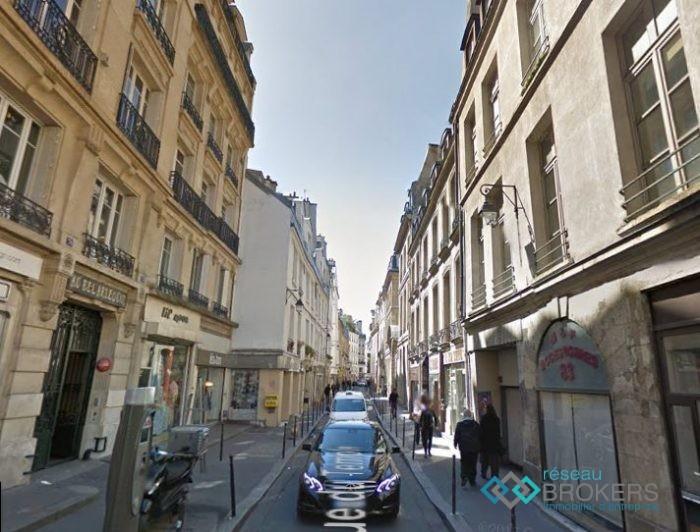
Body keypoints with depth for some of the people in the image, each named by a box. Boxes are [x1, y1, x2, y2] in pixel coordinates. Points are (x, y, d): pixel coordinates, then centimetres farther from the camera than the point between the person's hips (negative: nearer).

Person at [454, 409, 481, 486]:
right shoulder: (476, 424, 1)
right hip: (474, 448, 1)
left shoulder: (460, 424, -3)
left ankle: (464, 477, -10)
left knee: (464, 463, 8)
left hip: (464, 448, -1)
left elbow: (457, 436, -3)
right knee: (473, 464, 10)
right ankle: (472, 480, 13)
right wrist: (480, 447, 12)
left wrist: (455, 444, 8)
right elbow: (480, 436, 5)